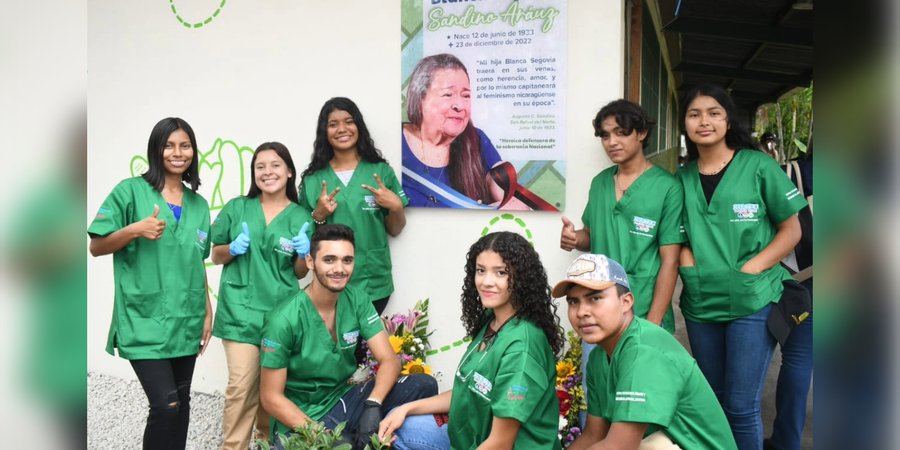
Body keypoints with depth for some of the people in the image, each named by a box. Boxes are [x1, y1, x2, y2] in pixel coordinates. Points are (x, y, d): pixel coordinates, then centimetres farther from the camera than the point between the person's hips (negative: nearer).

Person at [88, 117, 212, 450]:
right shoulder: (131, 190, -3)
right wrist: (134, 230, -19)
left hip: (186, 321, 5)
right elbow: (96, 247, -3)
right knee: (165, 406, -12)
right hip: (144, 320, -5)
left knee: (182, 403, 12)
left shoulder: (199, 205, 11)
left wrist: (207, 311, 12)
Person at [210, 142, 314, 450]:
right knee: (242, 385, -8)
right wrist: (233, 249, -12)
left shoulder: (301, 218, 3)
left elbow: (300, 273, 8)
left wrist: (304, 253, -13)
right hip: (241, 310, -1)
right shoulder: (236, 208, 2)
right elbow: (217, 255, 10)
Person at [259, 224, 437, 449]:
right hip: (300, 418, -4)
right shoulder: (284, 320, -19)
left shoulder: (357, 301, -5)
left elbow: (389, 360, -9)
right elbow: (271, 397, -13)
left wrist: (373, 406, -27)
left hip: (344, 400, 5)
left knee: (424, 385, -16)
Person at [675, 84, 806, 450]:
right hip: (700, 303, 4)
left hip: (753, 300, -4)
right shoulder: (682, 178, 7)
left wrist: (750, 270, -14)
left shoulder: (758, 165, -3)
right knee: (711, 400, 16)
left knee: (741, 406, -2)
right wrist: (688, 262, -7)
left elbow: (791, 230, -1)